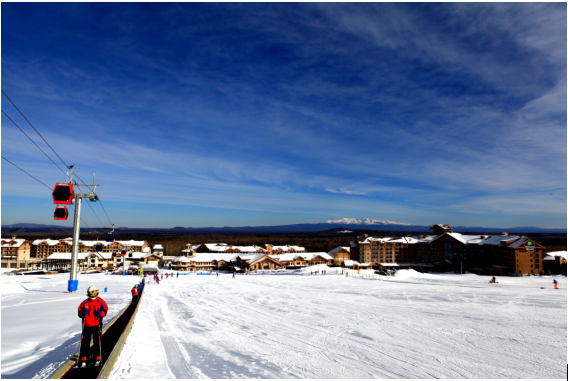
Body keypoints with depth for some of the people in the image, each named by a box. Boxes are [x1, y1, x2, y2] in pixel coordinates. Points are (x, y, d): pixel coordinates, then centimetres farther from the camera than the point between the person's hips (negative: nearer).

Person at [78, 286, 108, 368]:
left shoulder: (100, 302, -3)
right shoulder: (85, 302, 3)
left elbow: (105, 311, -2)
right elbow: (79, 311, 7)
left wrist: (100, 313, -22)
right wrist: (83, 313, -15)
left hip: (97, 325, -2)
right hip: (86, 325, 2)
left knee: (97, 342, 5)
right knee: (85, 342, 5)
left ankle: (98, 358, 17)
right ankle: (83, 358, 17)